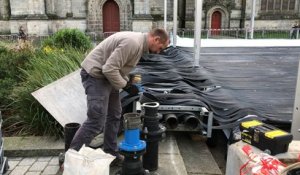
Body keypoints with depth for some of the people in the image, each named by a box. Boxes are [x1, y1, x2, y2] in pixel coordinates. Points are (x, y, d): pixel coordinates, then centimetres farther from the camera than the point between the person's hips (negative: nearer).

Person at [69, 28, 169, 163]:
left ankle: (110, 152, 28)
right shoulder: (132, 42, -24)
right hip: (95, 75, -11)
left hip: (106, 75, 11)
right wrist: (126, 85, -15)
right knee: (96, 121, -11)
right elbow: (110, 69, -28)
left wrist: (128, 82, 7)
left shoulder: (138, 42, 10)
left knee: (114, 115, 16)